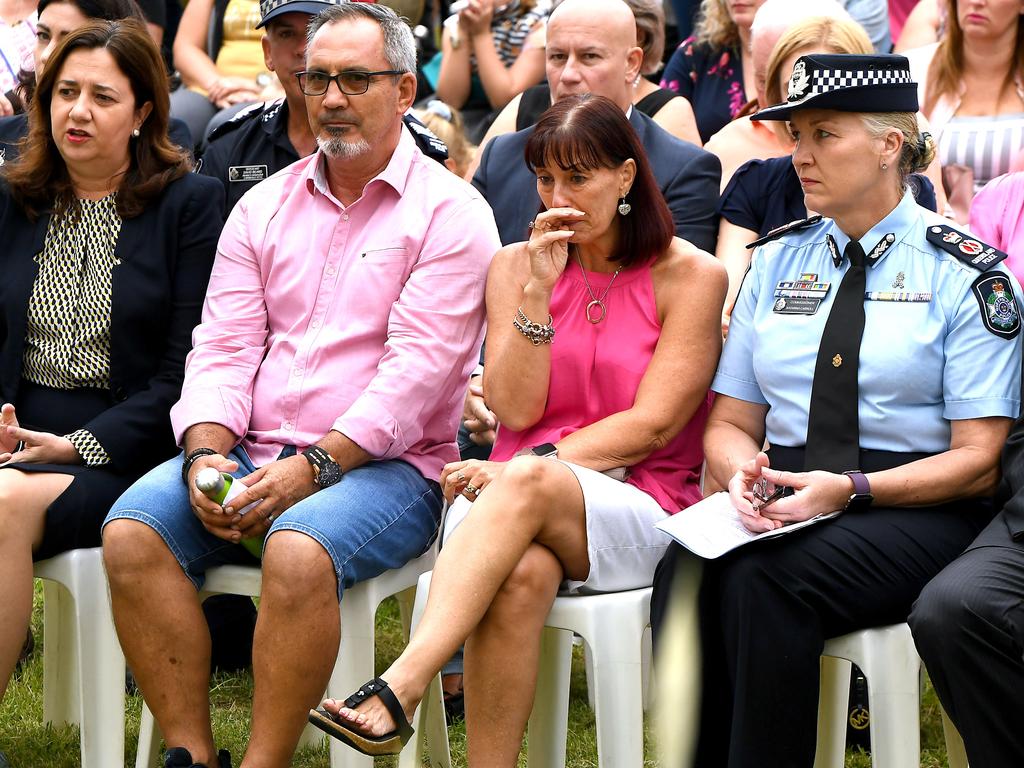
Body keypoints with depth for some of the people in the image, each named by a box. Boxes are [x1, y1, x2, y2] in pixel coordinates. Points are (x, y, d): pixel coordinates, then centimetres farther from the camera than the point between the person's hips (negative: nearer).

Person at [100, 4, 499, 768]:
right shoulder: (265, 206, 17)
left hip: (383, 466, -5)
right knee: (132, 530, -21)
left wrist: (312, 466, -19)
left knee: (299, 550, -36)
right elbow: (224, 348, 10)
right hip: (252, 454, 5)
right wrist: (207, 452, -10)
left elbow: (418, 369, -11)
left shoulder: (449, 212, -1)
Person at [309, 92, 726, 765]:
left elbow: (651, 425, -5)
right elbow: (516, 410, 4)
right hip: (512, 508, 2)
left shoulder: (691, 275, 5)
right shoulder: (517, 265, 15)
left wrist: (529, 470, -13)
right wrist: (537, 291, -6)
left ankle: (398, 690, -48)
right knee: (521, 571, -37)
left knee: (527, 480, -38)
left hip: (635, 513, -2)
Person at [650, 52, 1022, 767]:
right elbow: (730, 423, 16)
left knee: (767, 575, -34)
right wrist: (745, 474, -10)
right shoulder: (776, 261, 15)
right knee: (687, 569, -30)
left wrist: (851, 489, -19)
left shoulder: (965, 272, 0)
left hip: (914, 514, -4)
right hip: (784, 498, 4)